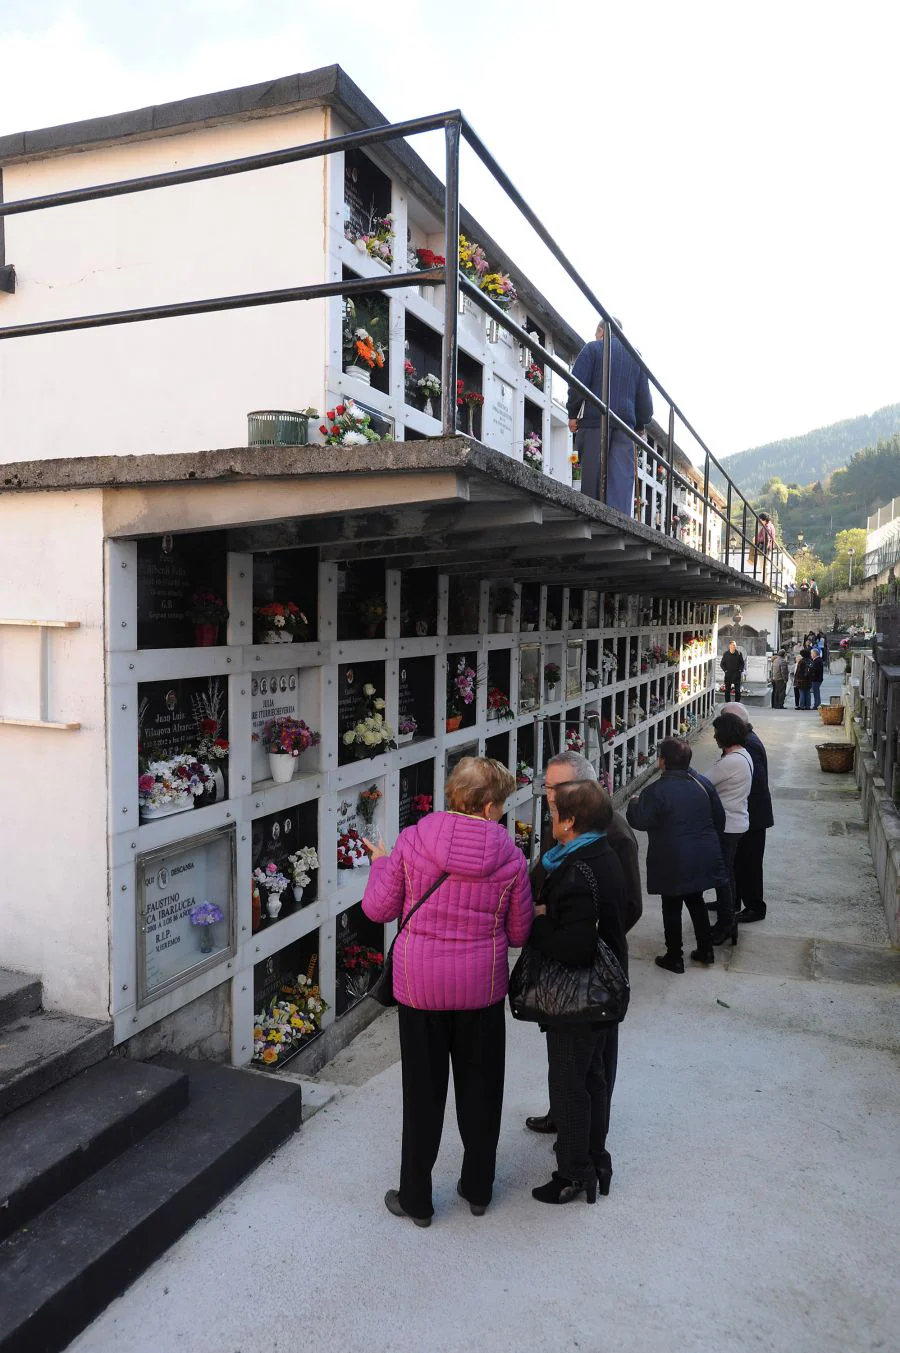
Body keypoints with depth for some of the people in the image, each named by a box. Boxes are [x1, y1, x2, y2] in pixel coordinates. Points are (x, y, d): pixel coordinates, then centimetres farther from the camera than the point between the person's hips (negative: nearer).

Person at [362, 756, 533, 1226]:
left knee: (423, 1091, 14)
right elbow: (519, 933, -1)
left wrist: (381, 864, 12)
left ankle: (416, 1199, 29)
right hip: (482, 988, 1)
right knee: (480, 1089, 19)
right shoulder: (510, 857, -10)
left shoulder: (411, 841, -13)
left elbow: (378, 909, -5)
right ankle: (477, 1190, 36)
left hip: (420, 987, 0)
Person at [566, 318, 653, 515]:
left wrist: (573, 414, 3)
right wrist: (641, 425, 25)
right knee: (622, 476, -6)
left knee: (592, 475, -3)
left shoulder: (592, 348, 6)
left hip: (595, 420, -3)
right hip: (625, 423, 3)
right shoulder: (635, 355, 20)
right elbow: (644, 395, 18)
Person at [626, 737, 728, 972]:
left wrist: (633, 803, 0)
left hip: (673, 862, -6)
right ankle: (705, 950, 31)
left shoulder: (655, 791, -19)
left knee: (672, 908, 7)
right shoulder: (702, 783, 1)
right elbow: (719, 817, 9)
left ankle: (674, 957, 16)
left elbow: (640, 822, -19)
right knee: (696, 901, 22)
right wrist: (711, 842, 23)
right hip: (702, 858, 6)